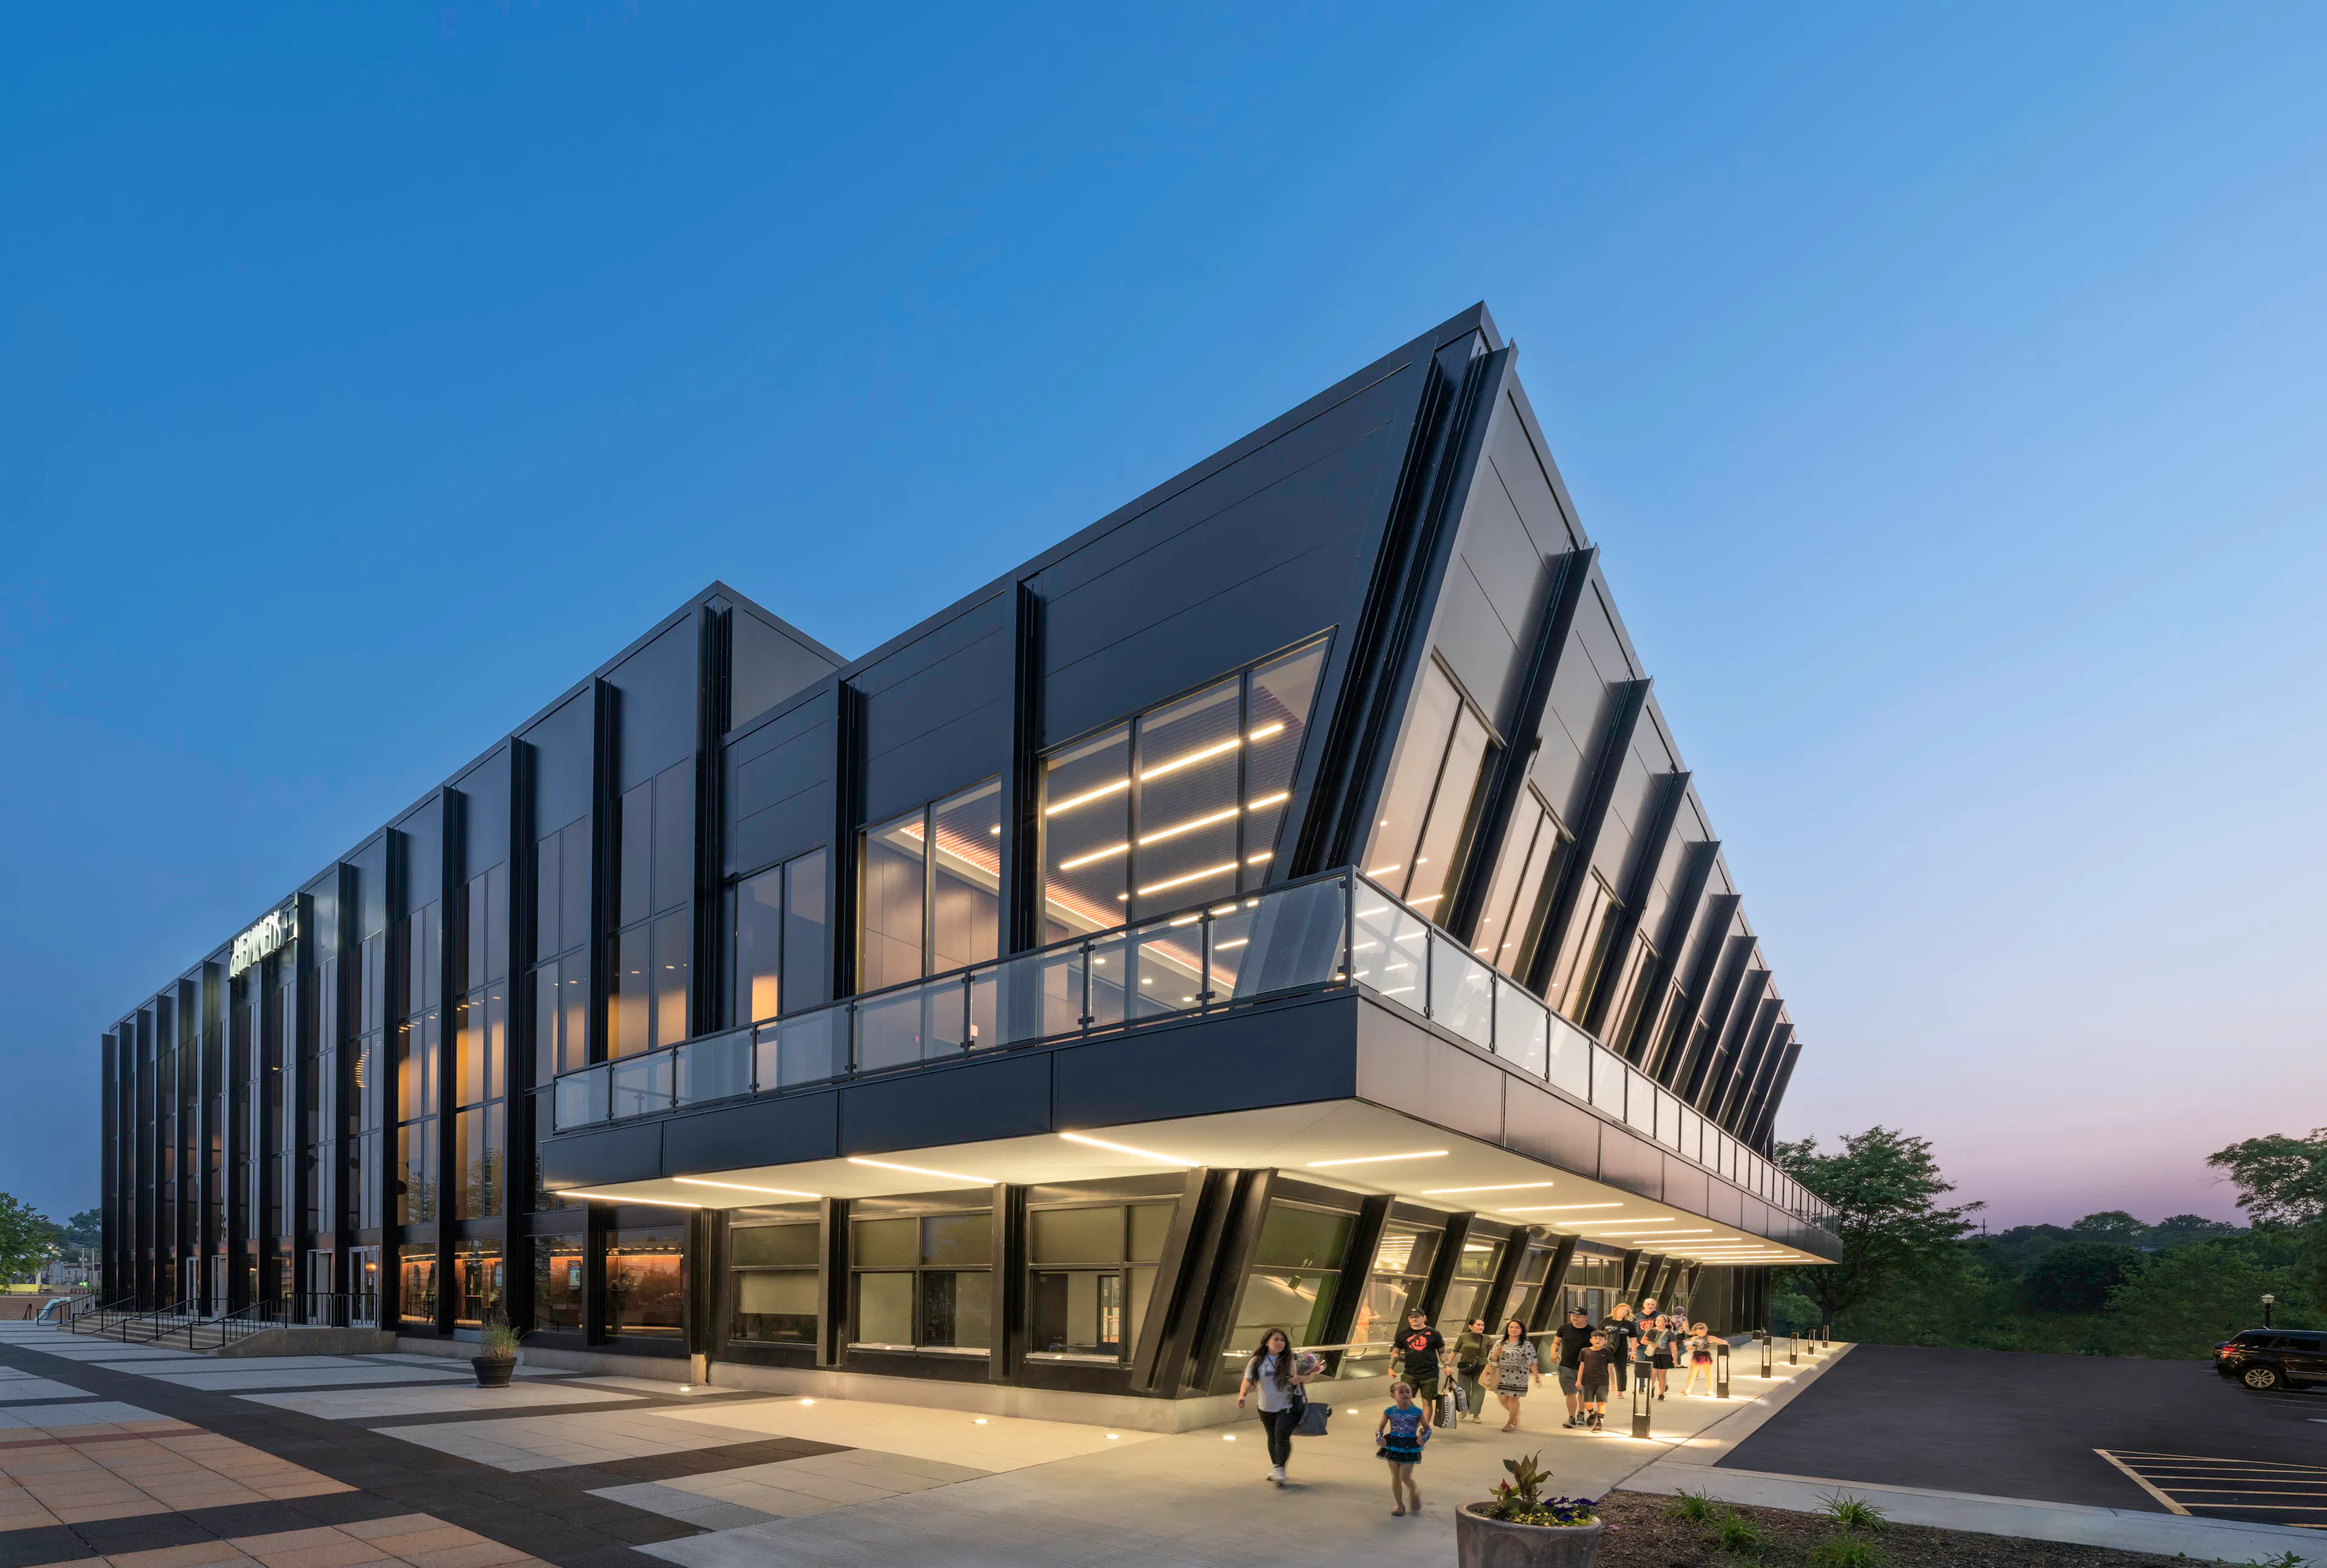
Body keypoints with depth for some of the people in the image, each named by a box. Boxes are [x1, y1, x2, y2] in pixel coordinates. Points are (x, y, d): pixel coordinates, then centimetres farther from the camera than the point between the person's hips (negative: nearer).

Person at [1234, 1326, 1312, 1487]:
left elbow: (1308, 1377, 2)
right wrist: (1242, 1395, -29)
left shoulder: (1292, 1360, -4)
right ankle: (1274, 1467, 36)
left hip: (1288, 1407, -3)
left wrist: (1301, 1378, -22)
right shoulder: (1257, 1362, -4)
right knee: (1272, 1438, 17)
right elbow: (1248, 1381, -9)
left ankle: (1279, 1470, -10)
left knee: (1282, 1437, -16)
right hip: (1266, 1409, 3)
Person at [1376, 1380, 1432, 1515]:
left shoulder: (1417, 1412, -7)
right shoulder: (1389, 1411, -4)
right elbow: (1380, 1427, 6)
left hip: (1410, 1447, -2)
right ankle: (1400, 1505, 25)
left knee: (1405, 1477, -6)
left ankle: (1415, 1494, 26)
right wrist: (1380, 1438, -12)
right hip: (1393, 1445, 2)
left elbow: (1427, 1428, 4)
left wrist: (1424, 1438, -15)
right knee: (1395, 1476, 9)